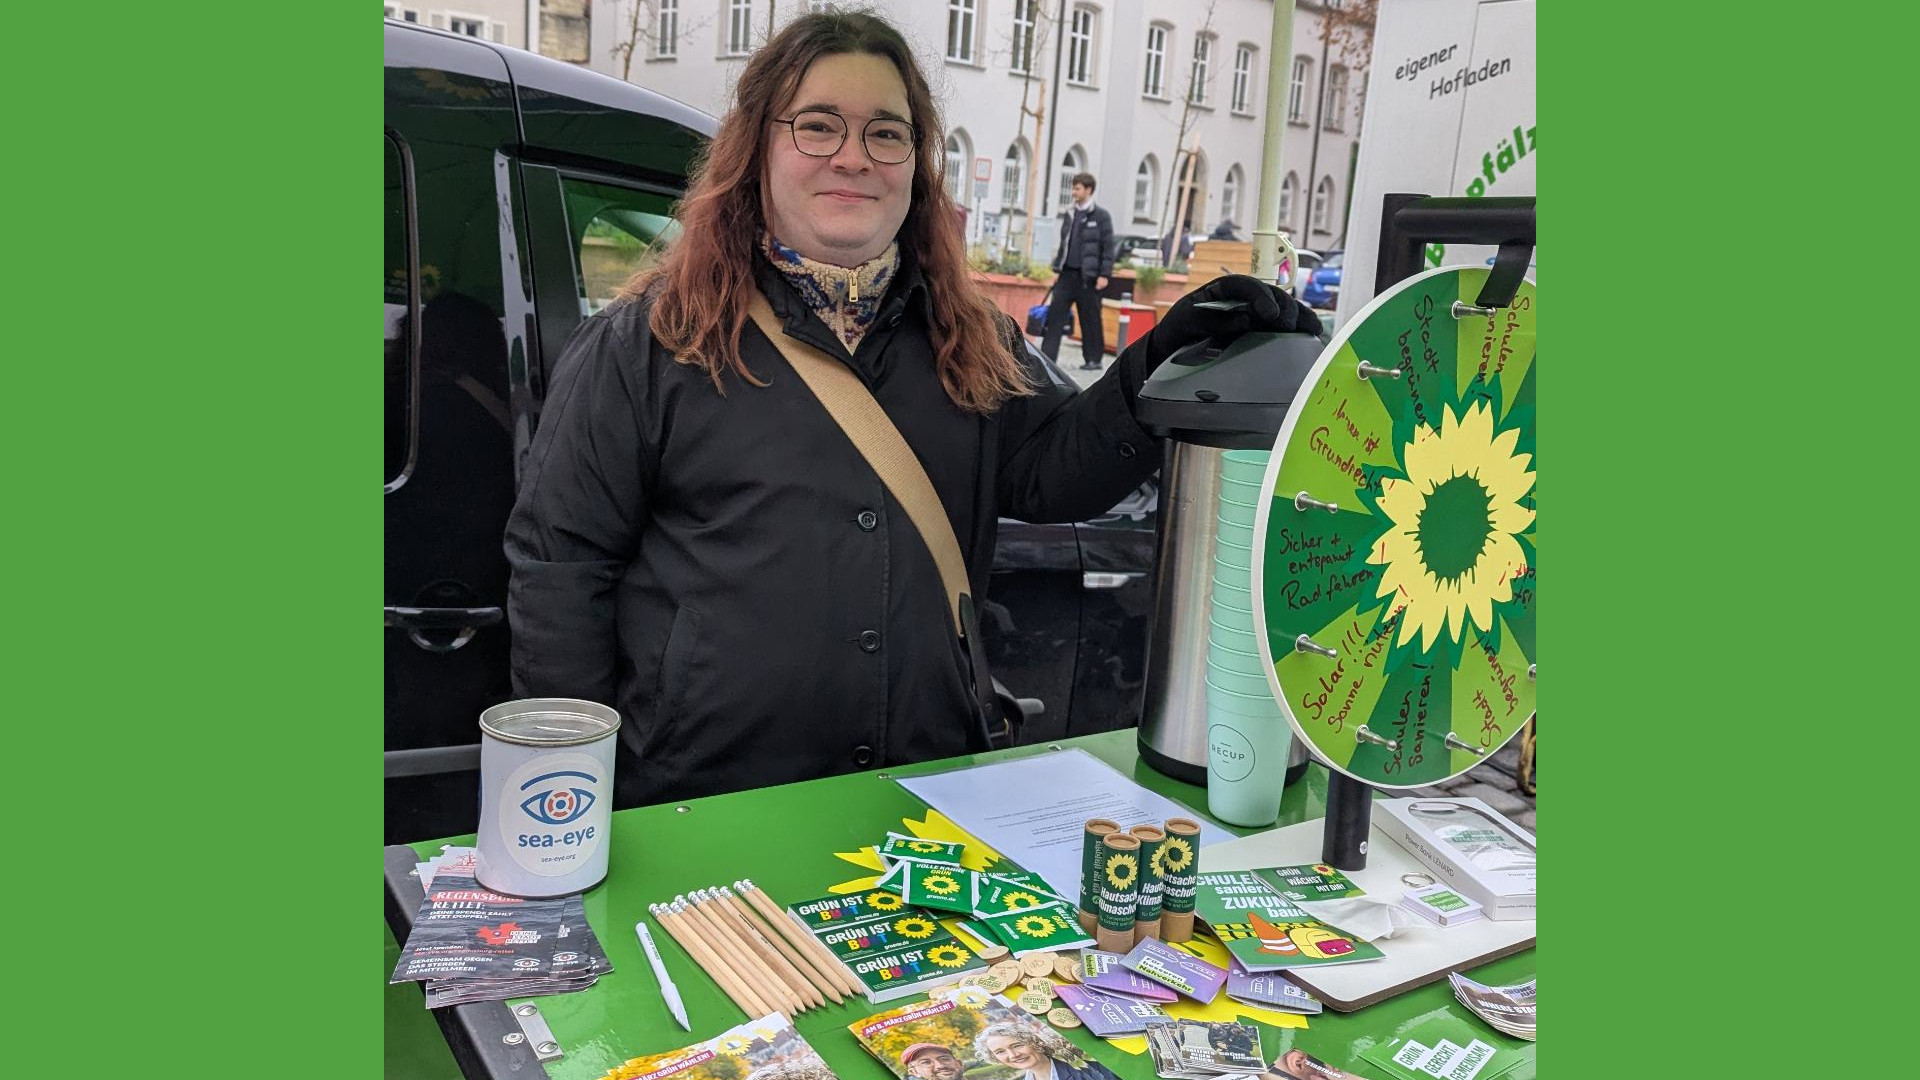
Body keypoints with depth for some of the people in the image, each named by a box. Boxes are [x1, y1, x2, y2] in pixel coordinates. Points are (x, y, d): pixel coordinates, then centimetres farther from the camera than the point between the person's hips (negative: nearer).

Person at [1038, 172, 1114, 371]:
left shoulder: (1101, 216, -5)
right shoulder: (1069, 215, 13)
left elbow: (1108, 247, -7)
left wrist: (1104, 275, -13)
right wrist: (1057, 270, 14)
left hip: (1088, 277, -5)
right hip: (1067, 274, 5)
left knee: (1090, 319, 3)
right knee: (1055, 315, -3)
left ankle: (1094, 359, 13)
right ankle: (1047, 356, -2)